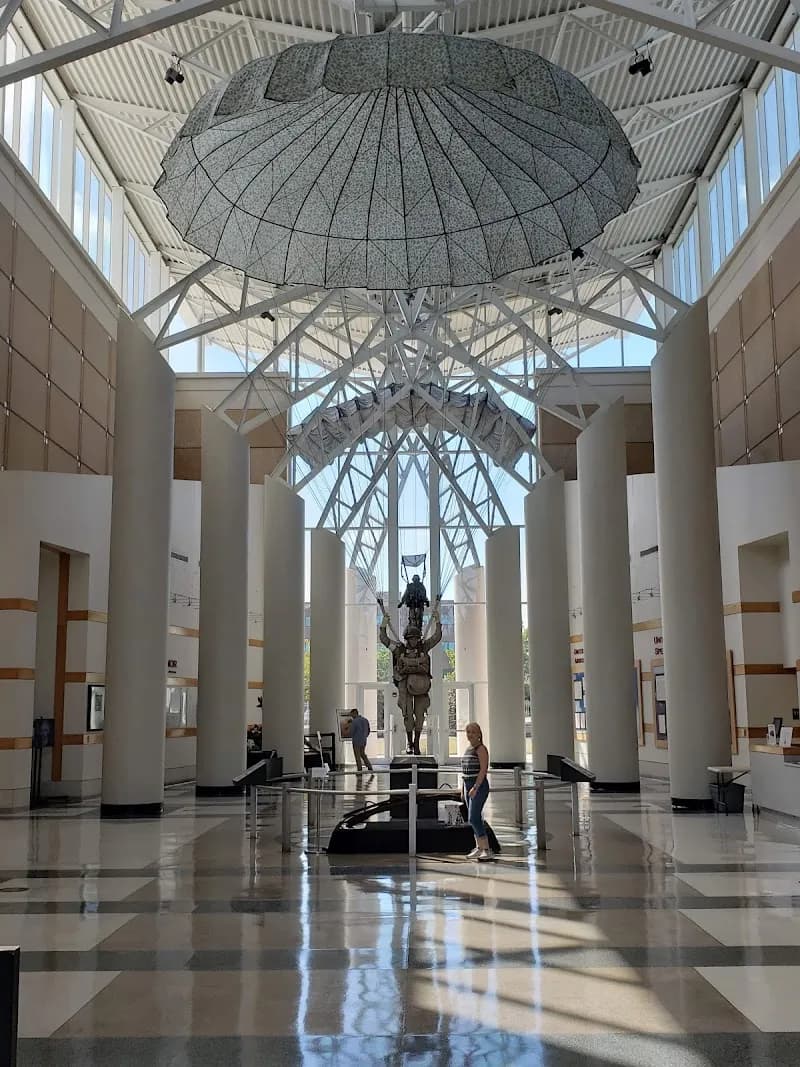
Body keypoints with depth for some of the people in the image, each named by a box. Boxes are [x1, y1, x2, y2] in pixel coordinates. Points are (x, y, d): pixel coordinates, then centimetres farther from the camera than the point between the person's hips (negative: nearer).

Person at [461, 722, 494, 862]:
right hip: (468, 785, 8)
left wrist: (475, 788, -24)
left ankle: (487, 850, -11)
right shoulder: (468, 748, 14)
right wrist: (464, 788, 18)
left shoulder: (481, 749, -11)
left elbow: (483, 769, -19)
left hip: (479, 786, -8)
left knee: (473, 819, -13)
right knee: (474, 819, 13)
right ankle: (479, 848, 22)